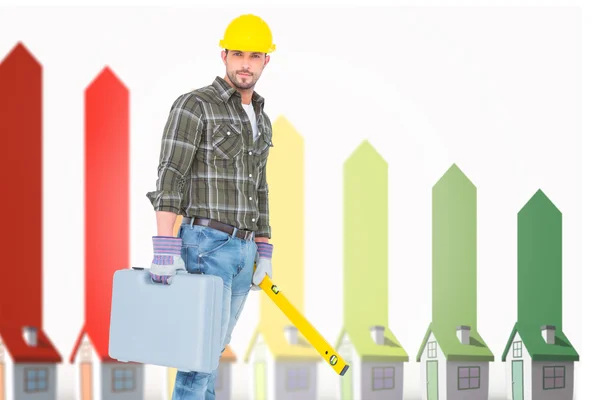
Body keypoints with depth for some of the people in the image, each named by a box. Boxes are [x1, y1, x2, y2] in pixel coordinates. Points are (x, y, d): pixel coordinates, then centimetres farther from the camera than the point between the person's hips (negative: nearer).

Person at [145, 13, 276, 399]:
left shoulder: (260, 120, 15)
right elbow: (170, 178, -17)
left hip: (241, 250, 8)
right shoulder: (194, 106, -11)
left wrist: (263, 252, 18)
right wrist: (165, 250, -25)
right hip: (206, 246, -8)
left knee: (213, 345, 13)